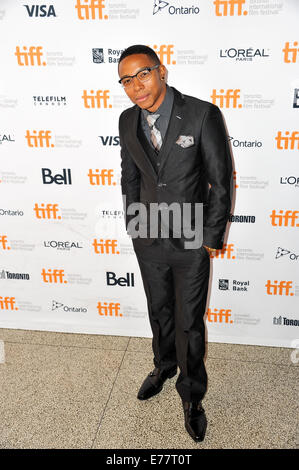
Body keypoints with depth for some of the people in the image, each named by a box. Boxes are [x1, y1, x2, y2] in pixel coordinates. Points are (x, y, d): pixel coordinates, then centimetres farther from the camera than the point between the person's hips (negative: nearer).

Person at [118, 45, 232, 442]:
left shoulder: (203, 115, -16)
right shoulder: (128, 121, -1)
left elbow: (221, 181, -11)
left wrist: (212, 238, -9)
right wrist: (133, 226, 12)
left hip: (191, 241, -4)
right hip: (149, 240, 4)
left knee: (189, 323, 8)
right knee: (159, 312, 22)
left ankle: (192, 394, 33)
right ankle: (164, 367, 50)